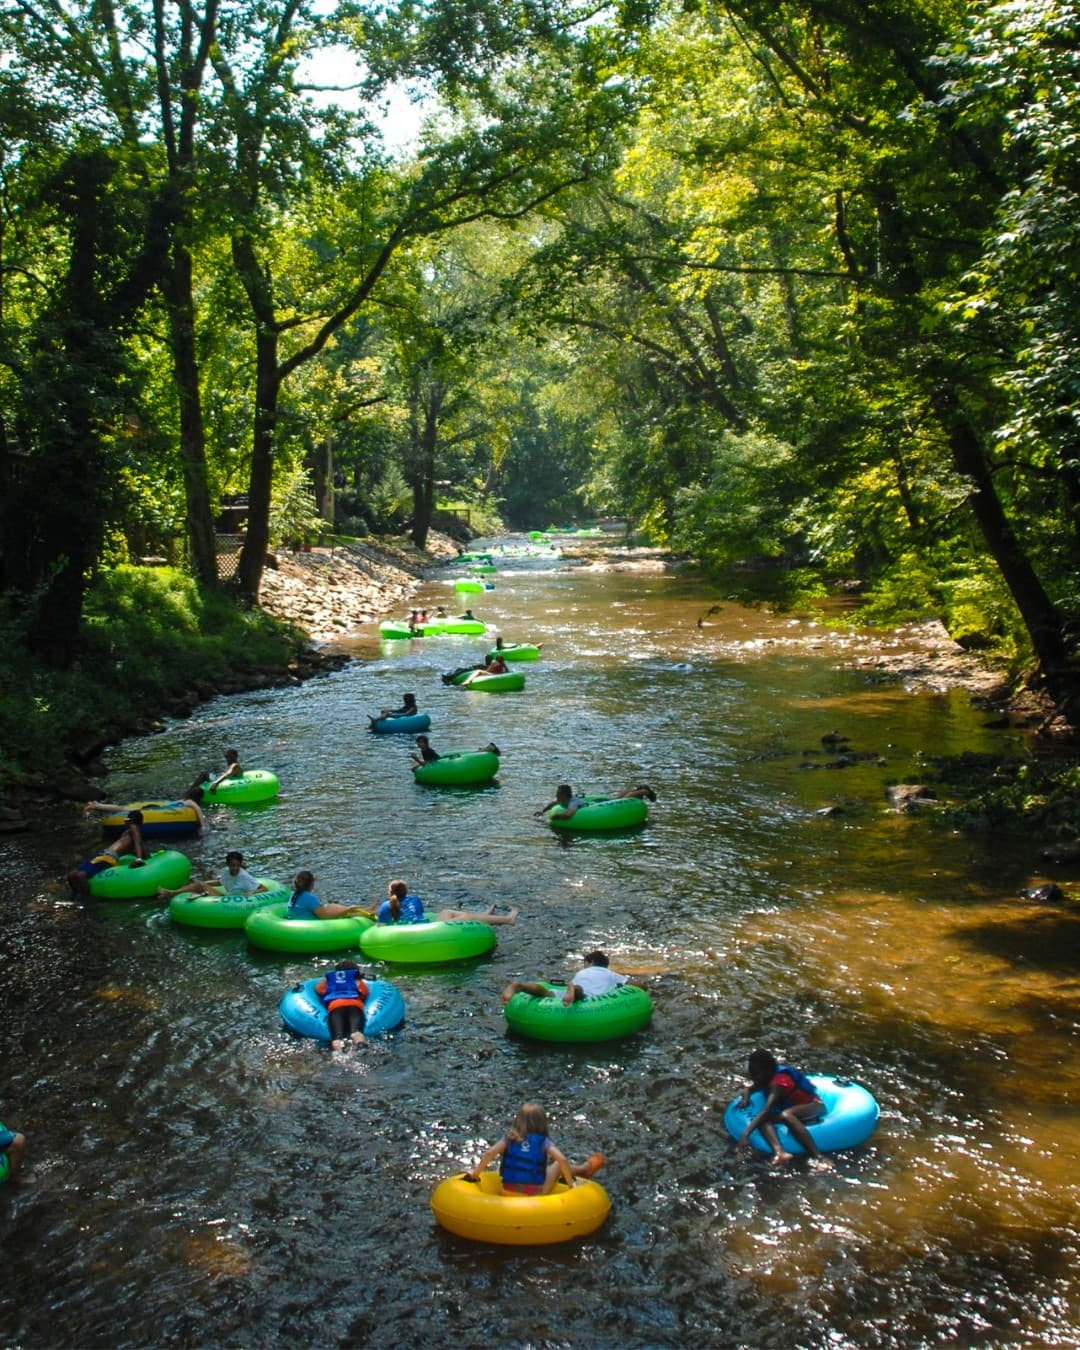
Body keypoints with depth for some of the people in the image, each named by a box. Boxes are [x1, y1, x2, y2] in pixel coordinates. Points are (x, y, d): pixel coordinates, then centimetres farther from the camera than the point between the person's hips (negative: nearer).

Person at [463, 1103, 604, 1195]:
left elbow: (490, 1153, -14)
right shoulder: (543, 1141, -7)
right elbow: (561, 1159, -17)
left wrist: (474, 1174, -6)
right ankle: (583, 1170, 44)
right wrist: (571, 1185, -6)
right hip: (536, 1196, -2)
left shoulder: (510, 1137, -3)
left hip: (509, 1194, 2)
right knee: (558, 1164, 20)